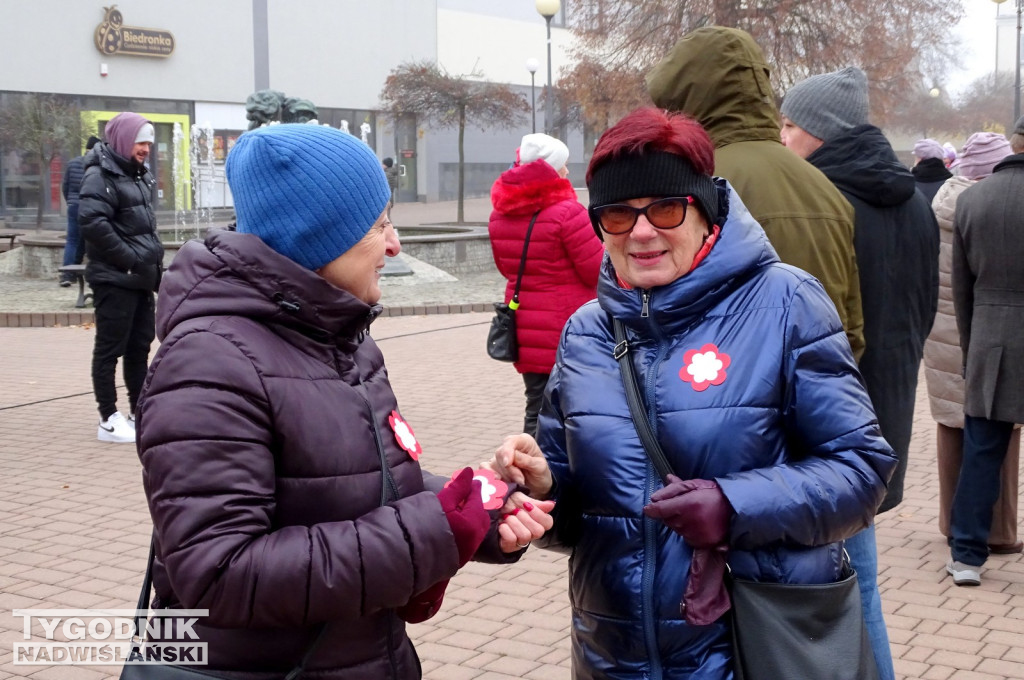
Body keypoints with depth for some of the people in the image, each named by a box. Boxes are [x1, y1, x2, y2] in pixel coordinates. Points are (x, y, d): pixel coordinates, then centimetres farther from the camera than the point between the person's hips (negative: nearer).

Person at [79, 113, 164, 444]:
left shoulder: (139, 175, 17)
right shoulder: (101, 175, -12)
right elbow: (93, 223, -24)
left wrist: (155, 259, 11)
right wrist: (132, 259, -21)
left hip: (141, 279, 9)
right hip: (114, 279, -9)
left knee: (140, 347, 13)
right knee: (110, 349, -3)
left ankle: (138, 413, 22)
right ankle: (109, 420, 2)